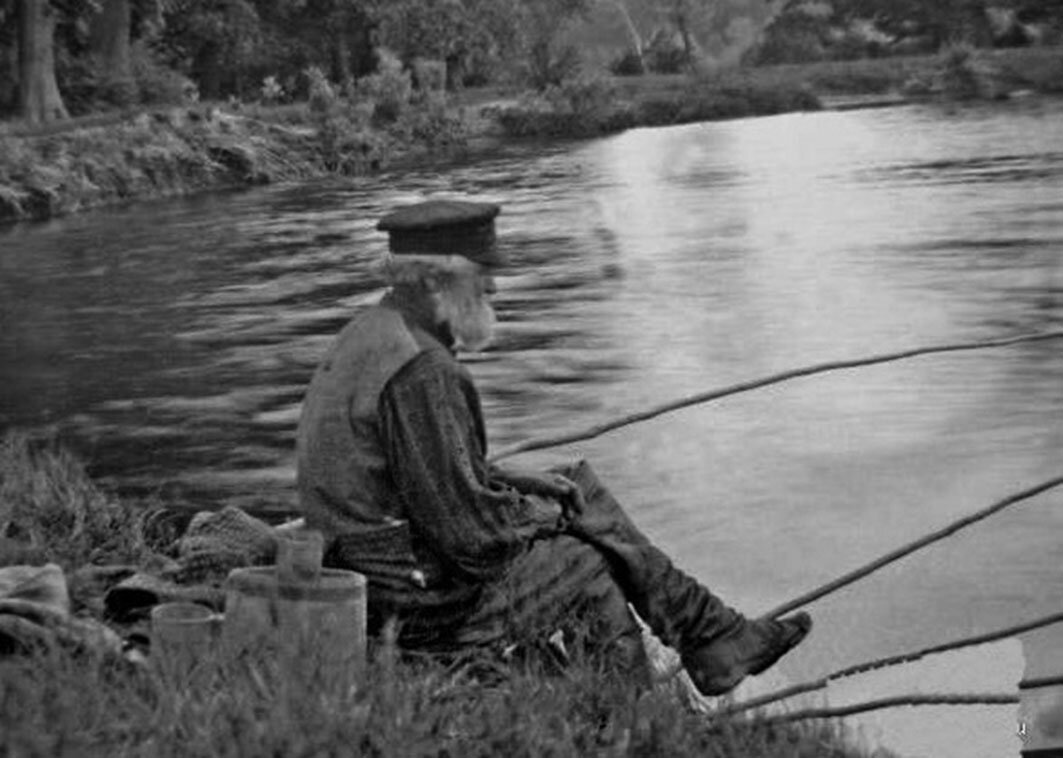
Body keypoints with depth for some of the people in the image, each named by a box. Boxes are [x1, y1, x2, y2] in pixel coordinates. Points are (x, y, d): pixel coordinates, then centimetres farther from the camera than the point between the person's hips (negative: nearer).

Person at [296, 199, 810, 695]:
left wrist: (519, 485, 10)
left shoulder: (371, 335, 8)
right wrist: (537, 515, -5)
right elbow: (468, 530, -24)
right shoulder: (420, 372, -25)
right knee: (586, 566, 5)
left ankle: (717, 638, 20)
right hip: (420, 602, -10)